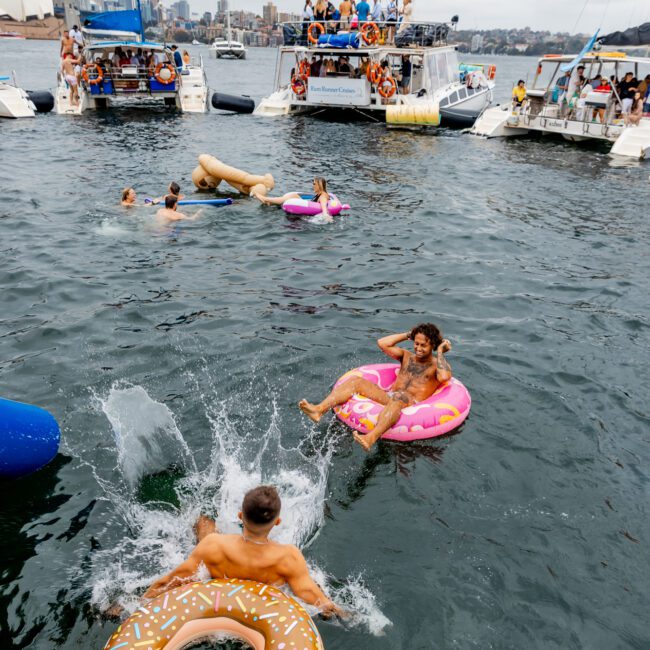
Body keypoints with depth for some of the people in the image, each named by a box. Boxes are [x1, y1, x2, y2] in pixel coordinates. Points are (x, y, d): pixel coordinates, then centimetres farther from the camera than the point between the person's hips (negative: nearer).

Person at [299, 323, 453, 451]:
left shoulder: (437, 364, 8)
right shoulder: (407, 356, 23)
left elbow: (444, 377, -18)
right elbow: (382, 343, 15)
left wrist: (440, 353, -4)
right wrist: (407, 335, 17)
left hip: (412, 405, -6)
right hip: (389, 398, 6)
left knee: (399, 396, -42)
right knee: (356, 381, -12)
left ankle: (371, 438, -64)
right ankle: (319, 410, -32)